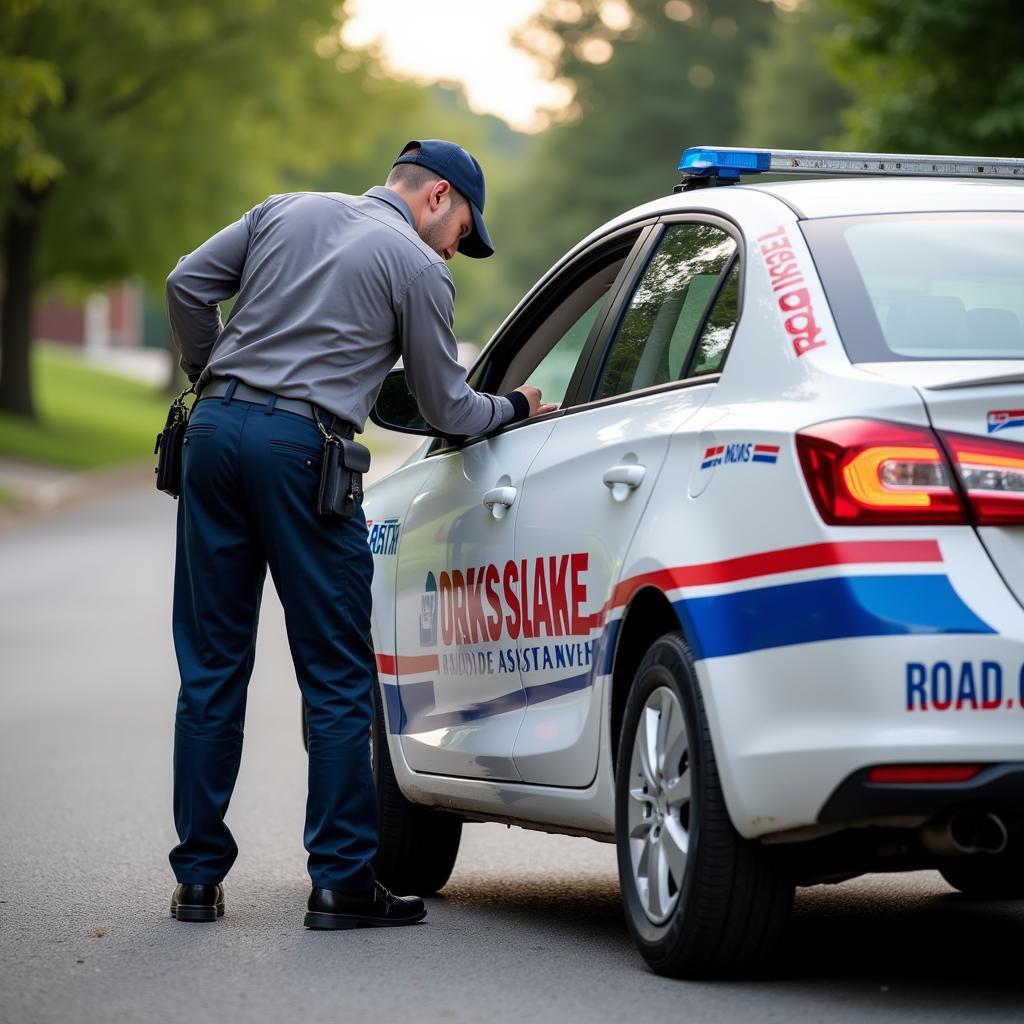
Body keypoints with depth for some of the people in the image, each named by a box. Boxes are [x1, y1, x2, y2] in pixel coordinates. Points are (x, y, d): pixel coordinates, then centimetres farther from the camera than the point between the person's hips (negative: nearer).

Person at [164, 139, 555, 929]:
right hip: (299, 449, -6)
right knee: (337, 678, 3)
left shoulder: (286, 211, 16)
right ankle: (343, 881, 5)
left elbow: (189, 283, 12)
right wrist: (514, 409, 25)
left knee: (211, 667, 10)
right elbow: (447, 411, 6)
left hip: (215, 427, 6)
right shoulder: (420, 269, 2)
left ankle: (199, 876, 13)